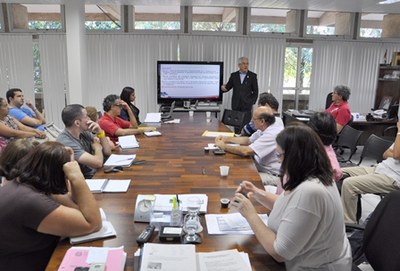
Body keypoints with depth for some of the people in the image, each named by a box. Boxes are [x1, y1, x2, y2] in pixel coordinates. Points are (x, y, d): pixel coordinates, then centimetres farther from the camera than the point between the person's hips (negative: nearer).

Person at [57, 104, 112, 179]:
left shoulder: (83, 132, 1)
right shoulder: (65, 142, -22)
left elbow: (107, 152, 6)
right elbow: (98, 163, -27)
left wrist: (100, 132, -9)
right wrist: (98, 147, -6)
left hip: (96, 173, 7)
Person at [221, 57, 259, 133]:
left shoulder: (252, 76, 3)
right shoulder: (234, 75, 9)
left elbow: (255, 92, 5)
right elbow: (228, 87, 9)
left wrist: (252, 103, -3)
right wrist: (223, 88, -14)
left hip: (246, 106, -2)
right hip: (236, 106, 2)